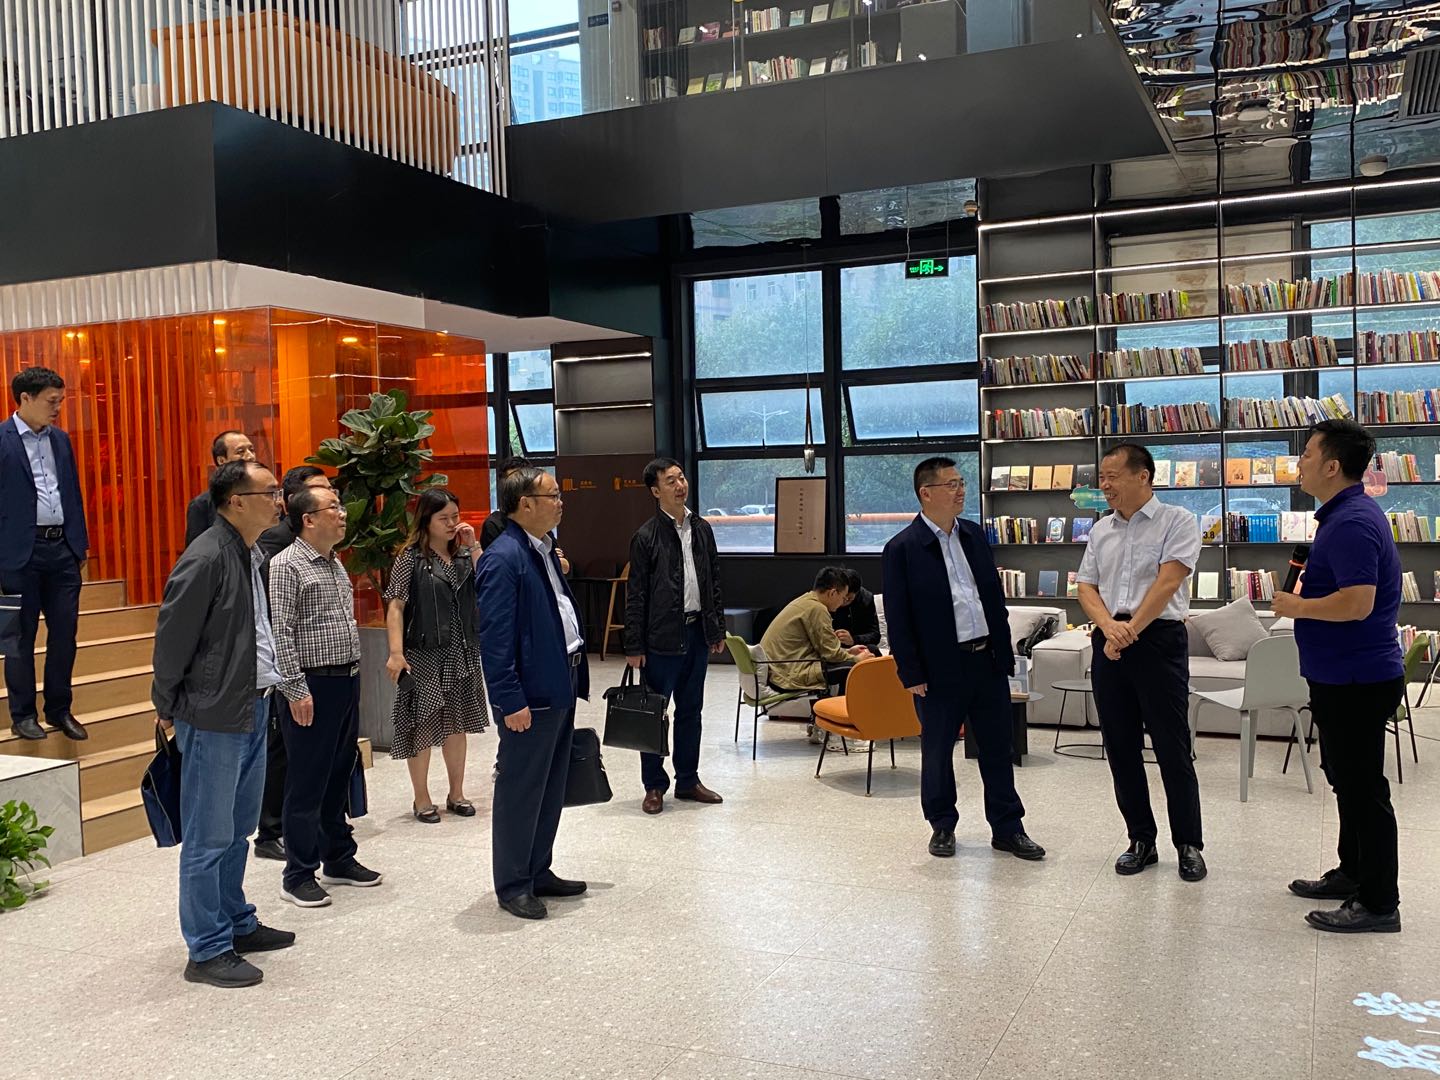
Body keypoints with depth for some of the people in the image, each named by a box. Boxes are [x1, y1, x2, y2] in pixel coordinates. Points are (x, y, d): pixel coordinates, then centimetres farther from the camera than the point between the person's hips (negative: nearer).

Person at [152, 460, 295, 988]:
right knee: (210, 837, 1)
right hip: (215, 715, -9)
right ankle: (207, 951, 12)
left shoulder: (253, 555, 9)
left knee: (238, 828, 19)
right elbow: (172, 636, -15)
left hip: (252, 707, 9)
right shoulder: (206, 558, -19)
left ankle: (237, 923, 33)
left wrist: (268, 686, 15)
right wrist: (168, 706, -7)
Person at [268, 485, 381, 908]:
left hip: (347, 682, 8)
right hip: (313, 687, -8)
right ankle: (298, 876, 9)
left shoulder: (335, 563, 15)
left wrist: (353, 674, 17)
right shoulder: (287, 565, -12)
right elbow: (281, 634, -16)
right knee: (307, 784, -1)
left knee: (339, 777, 17)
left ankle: (339, 859, 28)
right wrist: (296, 690, -19)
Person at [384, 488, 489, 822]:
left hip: (462, 653, 5)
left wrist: (473, 546, -9)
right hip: (424, 653, -5)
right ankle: (422, 799, 15)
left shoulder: (463, 554, 7)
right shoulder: (411, 558, -6)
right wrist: (396, 652, -17)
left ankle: (456, 793, 25)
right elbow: (396, 607, -9)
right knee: (422, 725, 3)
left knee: (457, 722, 13)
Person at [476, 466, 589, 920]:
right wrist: (511, 702, -22)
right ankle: (513, 887, 17)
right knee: (520, 793, 4)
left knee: (551, 789, 18)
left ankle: (538, 873, 31)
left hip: (560, 689, 10)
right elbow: (495, 638, -21)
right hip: (530, 695, -9)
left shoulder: (544, 551, 11)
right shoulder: (503, 558, -18)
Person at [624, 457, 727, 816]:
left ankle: (688, 781, 24)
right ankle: (654, 786, 15)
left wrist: (717, 630, 11)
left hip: (697, 632, 5)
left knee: (690, 711, 14)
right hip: (662, 636, -5)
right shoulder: (646, 537, -8)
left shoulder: (702, 529, 8)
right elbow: (635, 595, -8)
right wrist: (634, 646, -10)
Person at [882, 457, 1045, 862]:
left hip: (988, 661, 5)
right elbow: (897, 618, -9)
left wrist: (1005, 653, 10)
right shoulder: (902, 548, -10)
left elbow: (995, 596, 14)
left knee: (998, 749, 11)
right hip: (941, 668, -5)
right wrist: (911, 674, -11)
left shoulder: (974, 535, 8)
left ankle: (1007, 828, 22)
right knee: (937, 752, 9)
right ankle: (942, 826, 27)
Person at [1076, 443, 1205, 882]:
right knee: (1120, 747, 9)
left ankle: (1189, 845, 12)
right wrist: (1109, 626, -9)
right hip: (1108, 641, 6)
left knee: (1172, 747, -1)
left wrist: (1131, 631, -15)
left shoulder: (1177, 521, -3)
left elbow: (1167, 583, -13)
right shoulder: (1101, 530, 13)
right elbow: (1086, 586, 9)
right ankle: (1141, 841, 20)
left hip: (1159, 638, -6)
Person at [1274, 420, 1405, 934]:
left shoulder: (1352, 523, -23)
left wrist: (1296, 607, -18)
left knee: (1362, 787, -1)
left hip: (1357, 680, -11)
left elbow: (1357, 603, -31)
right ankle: (1353, 873, 35)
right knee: (1347, 779, 21)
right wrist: (1305, 586, 10)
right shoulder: (1346, 513, 12)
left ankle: (1378, 903, 9)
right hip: (1343, 676, 11)